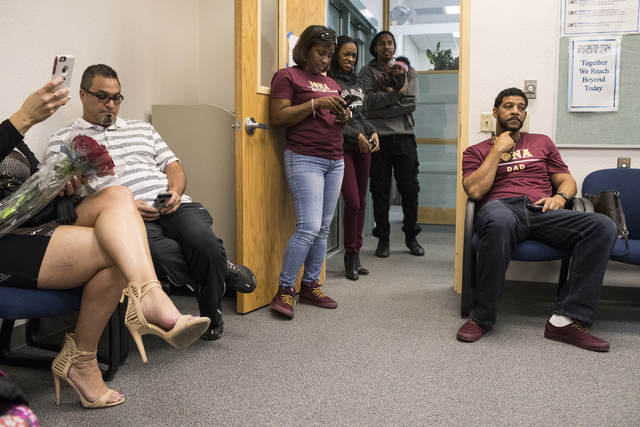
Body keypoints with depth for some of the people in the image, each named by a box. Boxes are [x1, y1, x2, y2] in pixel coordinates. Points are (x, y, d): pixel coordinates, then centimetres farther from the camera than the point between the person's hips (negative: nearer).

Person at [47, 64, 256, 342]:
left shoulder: (142, 129, 30)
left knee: (203, 240, -30)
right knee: (162, 253, -38)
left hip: (174, 207, 4)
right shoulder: (62, 142, 15)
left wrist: (175, 191, -3)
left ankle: (211, 319, -5)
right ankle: (221, 270, -7)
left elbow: (173, 166, 23)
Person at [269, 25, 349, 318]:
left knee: (323, 229, 5)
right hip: (304, 159, -7)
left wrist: (342, 117, 2)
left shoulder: (331, 83, 22)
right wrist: (316, 103, -16)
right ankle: (284, 290, -4)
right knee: (308, 227, -15)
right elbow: (278, 118, -9)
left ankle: (310, 286, 14)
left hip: (334, 162, 7)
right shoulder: (287, 76, 1)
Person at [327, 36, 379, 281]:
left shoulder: (357, 83, 19)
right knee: (352, 203, -9)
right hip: (343, 148, -7)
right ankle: (350, 255, 8)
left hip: (363, 149, 7)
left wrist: (373, 132, 4)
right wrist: (356, 136, -12)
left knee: (361, 203, 8)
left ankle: (355, 255, 18)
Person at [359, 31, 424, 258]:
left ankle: (411, 236, 15)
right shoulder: (367, 72, 8)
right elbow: (369, 101, -9)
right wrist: (397, 92, -11)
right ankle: (383, 238, 12)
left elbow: (411, 102, -4)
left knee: (409, 187, 2)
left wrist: (379, 113, -8)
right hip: (378, 137, -1)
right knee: (380, 189, 2)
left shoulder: (408, 71, 12)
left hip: (404, 136, 1)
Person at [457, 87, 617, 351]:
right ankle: (481, 317, -28)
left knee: (604, 227, -26)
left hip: (542, 211, 4)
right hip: (503, 208, -3)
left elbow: (567, 181, 25)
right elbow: (475, 191, 3)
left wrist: (560, 196, 1)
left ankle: (566, 320, -29)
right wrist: (499, 150, 6)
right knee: (498, 220, -44)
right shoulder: (477, 151, 21)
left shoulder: (542, 143, 31)